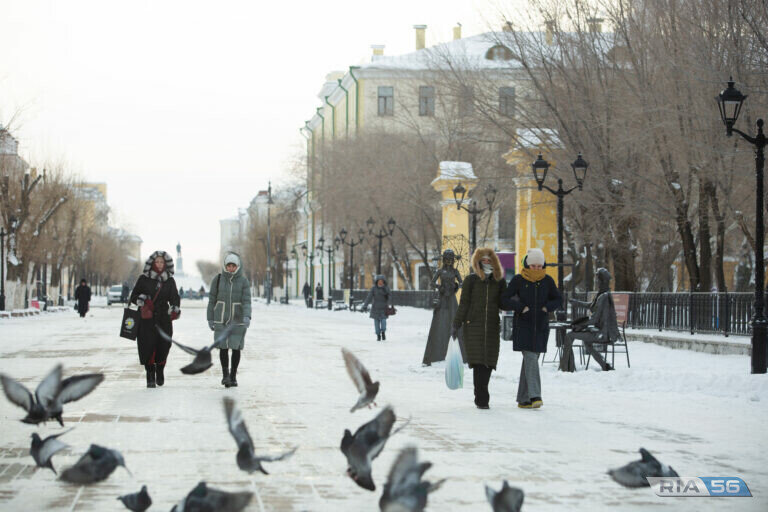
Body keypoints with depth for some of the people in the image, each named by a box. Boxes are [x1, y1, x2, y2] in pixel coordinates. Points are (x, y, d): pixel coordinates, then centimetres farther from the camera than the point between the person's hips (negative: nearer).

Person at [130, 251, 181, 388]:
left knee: (163, 346, -2)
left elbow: (174, 297, 4)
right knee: (148, 346, -10)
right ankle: (150, 377, -2)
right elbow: (133, 296, 8)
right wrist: (141, 299, -13)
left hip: (164, 320, 2)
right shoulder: (144, 279, 4)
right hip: (147, 319, -2)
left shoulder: (169, 281, 10)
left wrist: (175, 308, -16)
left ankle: (160, 371, 24)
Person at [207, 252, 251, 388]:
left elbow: (246, 301, -10)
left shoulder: (244, 281, -3)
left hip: (238, 320, 0)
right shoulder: (218, 279, 0)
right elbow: (212, 300, 5)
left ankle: (233, 376, 16)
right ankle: (225, 374, -2)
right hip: (221, 320, 0)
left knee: (236, 348, 5)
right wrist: (210, 319, 2)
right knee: (223, 347, -9)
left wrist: (247, 317, -25)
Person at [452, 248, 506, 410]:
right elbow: (463, 304, 3)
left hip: (492, 327, 3)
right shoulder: (471, 280, 1)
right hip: (473, 325, -3)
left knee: (488, 362, 2)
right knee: (478, 361, -11)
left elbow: (503, 304, 12)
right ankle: (482, 398, -11)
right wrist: (456, 325, 1)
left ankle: (480, 396, 17)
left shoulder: (499, 281, 10)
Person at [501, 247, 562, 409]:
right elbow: (505, 300, -3)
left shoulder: (547, 281, 5)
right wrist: (521, 307, -17)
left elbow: (558, 300, 14)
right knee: (531, 359, -15)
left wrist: (547, 307, -5)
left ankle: (523, 399, 13)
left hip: (540, 327, 3)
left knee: (530, 360, 6)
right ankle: (534, 396, -22)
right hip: (523, 326, -3)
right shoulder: (518, 280, -3)